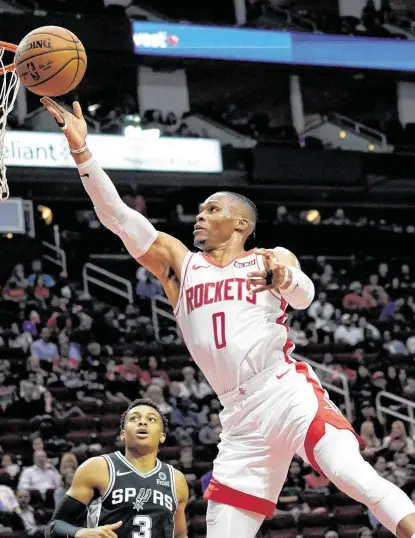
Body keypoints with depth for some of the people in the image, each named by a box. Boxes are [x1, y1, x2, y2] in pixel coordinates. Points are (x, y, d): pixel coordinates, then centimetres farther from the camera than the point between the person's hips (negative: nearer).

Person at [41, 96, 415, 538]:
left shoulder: (272, 259, 12)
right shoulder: (178, 262, 20)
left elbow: (304, 296, -8)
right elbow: (117, 216, 10)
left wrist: (284, 277, -32)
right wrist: (81, 148, -1)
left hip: (287, 391, -4)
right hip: (241, 417, 4)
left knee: (349, 472, -31)